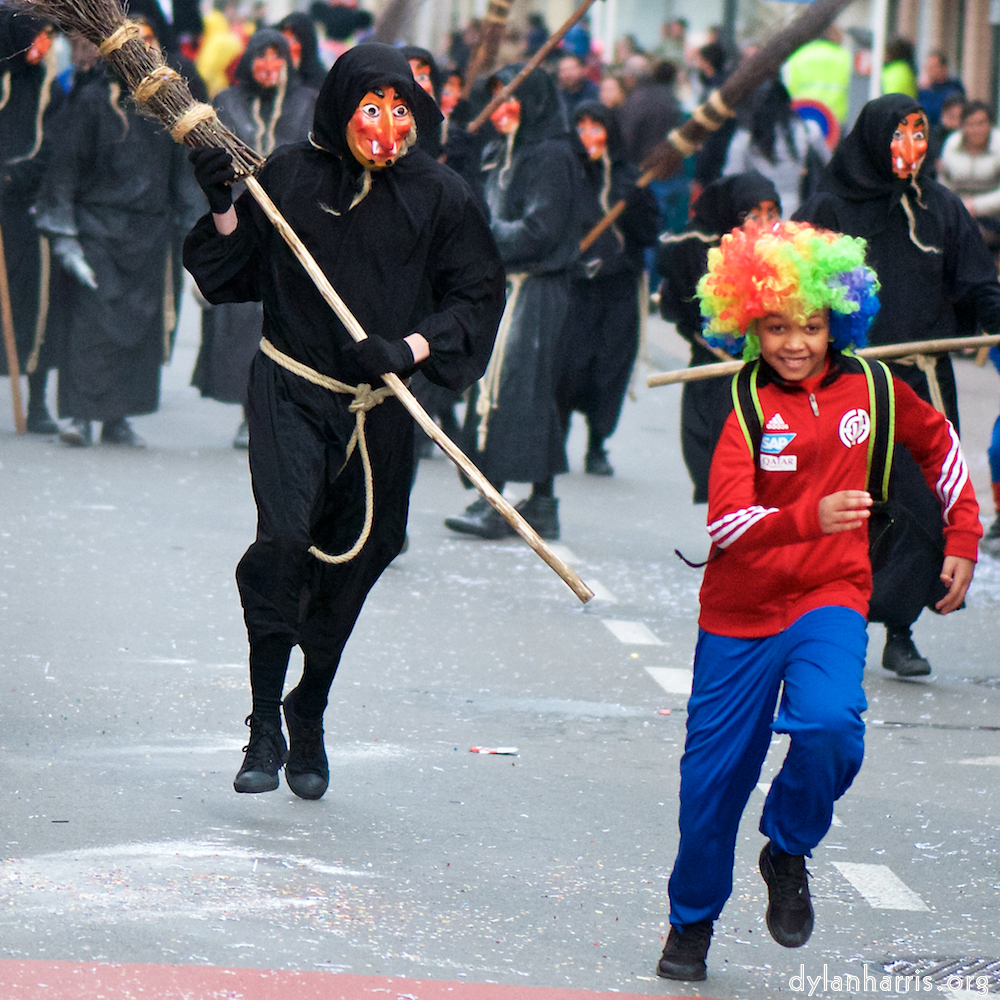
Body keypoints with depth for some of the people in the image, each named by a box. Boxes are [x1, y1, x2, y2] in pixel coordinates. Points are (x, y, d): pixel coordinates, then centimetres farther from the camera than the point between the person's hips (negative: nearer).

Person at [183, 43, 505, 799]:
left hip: (382, 409, 2)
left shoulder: (438, 195, -1)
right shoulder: (288, 176, -1)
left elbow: (477, 296, 2)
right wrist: (225, 209, -11)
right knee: (285, 537, -21)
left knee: (352, 562, 11)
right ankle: (264, 729, -14)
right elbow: (233, 276, 6)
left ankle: (310, 721, 32)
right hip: (291, 391, -2)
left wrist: (407, 349, -12)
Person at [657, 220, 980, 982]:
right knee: (714, 772, 6)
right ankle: (692, 920, 31)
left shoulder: (867, 387, -2)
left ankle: (789, 854, 2)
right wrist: (810, 517, -41)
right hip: (740, 612, -1)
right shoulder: (745, 406, -12)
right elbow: (726, 524, -25)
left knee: (830, 727, -28)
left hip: (830, 600, 1)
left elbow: (939, 444, 19)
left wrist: (963, 538, 17)